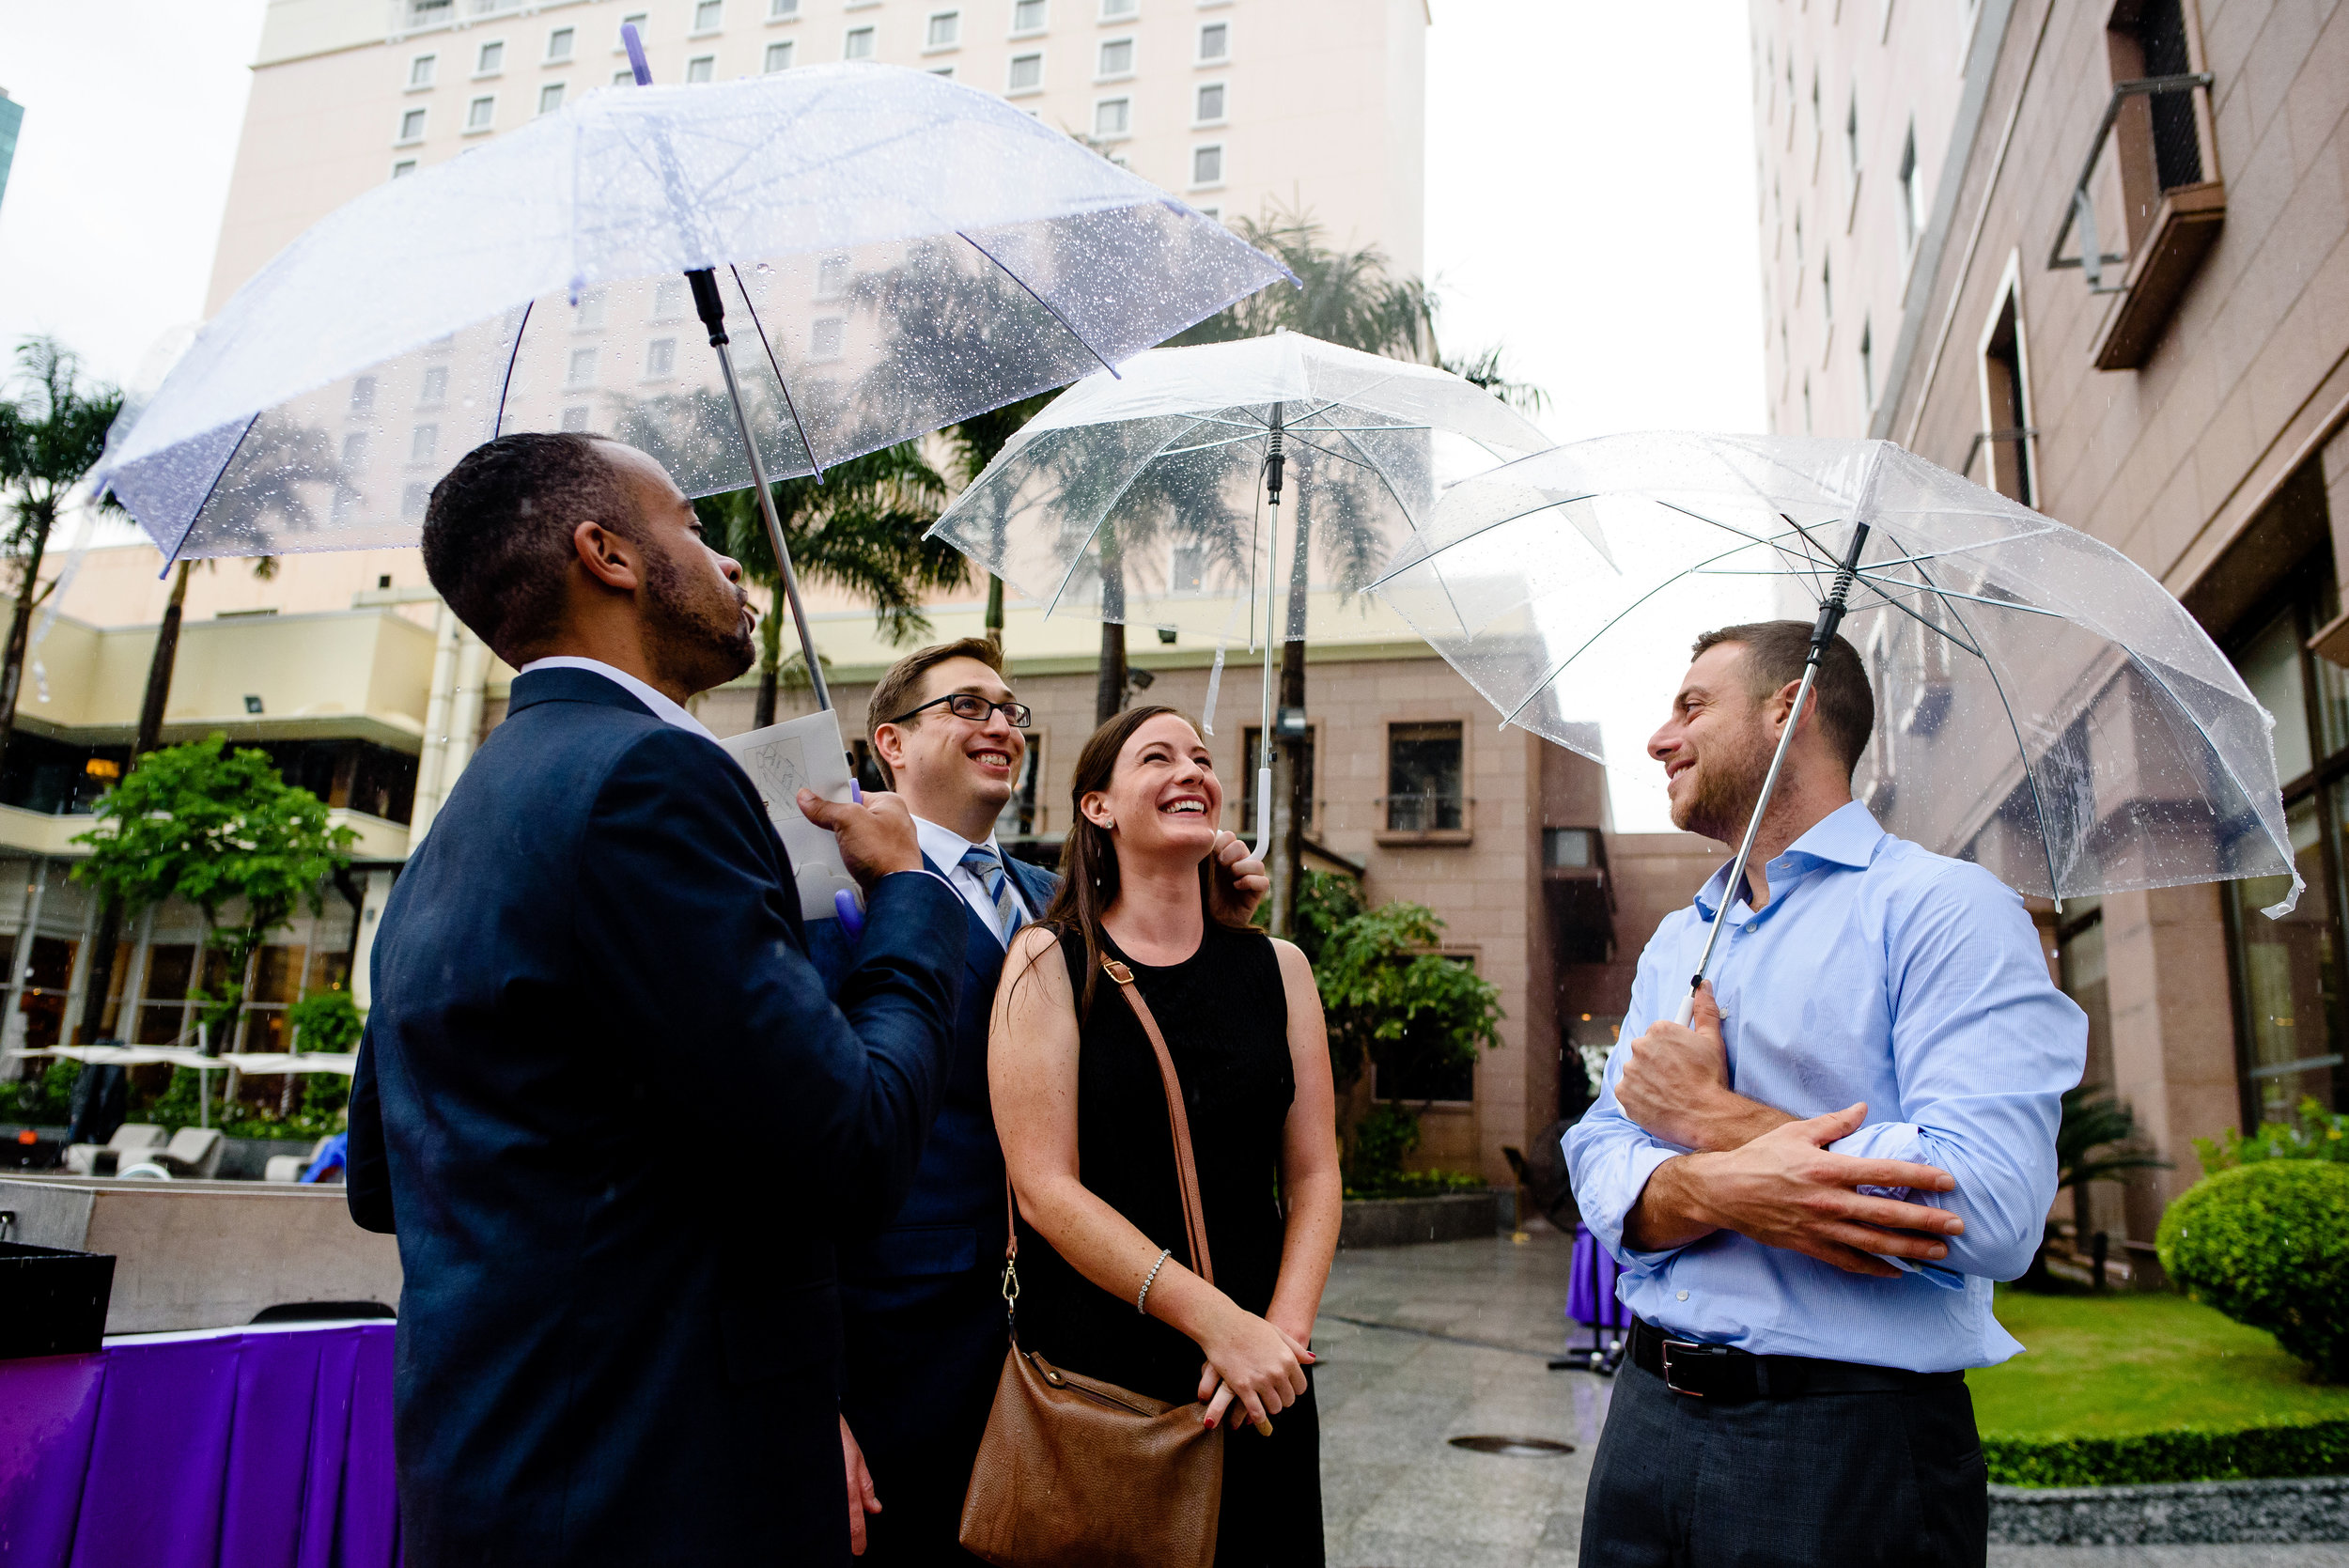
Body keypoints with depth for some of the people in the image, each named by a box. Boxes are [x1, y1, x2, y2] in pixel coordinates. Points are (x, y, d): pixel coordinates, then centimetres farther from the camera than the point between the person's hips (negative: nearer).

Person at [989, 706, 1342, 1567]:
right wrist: (1218, 1320, -17)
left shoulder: (1279, 968, 6)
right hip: (1092, 1368, -3)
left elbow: (1313, 1174, 5)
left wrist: (1281, 1330, -11)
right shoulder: (1048, 963, -5)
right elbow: (1045, 1187, -12)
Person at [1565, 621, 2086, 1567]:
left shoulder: (1944, 907, -9)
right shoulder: (1674, 943, 12)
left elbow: (1990, 1209, -22)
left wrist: (1709, 1114, -11)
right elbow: (1601, 1171, 2)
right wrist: (1718, 1188, -21)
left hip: (1854, 1449, -5)